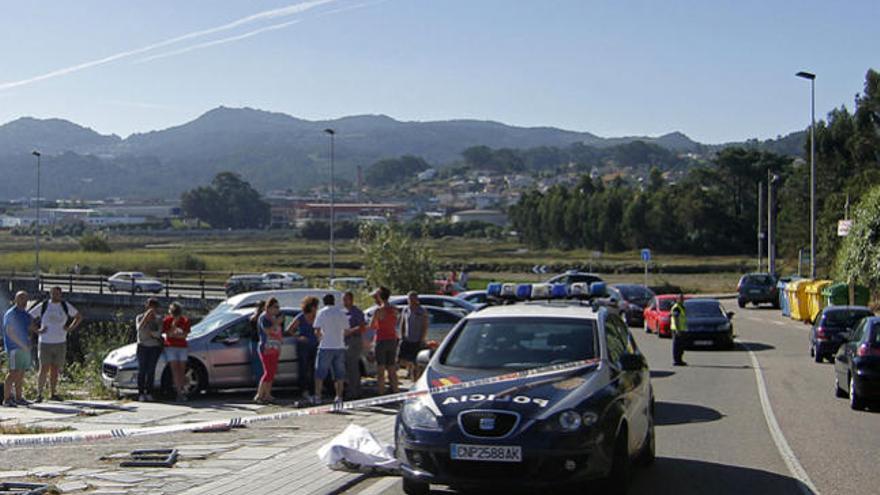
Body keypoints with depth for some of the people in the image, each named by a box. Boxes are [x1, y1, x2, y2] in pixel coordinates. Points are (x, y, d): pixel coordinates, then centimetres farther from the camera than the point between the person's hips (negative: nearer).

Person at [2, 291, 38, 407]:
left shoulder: (26, 314, 16)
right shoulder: (11, 314, -7)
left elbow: (33, 327, 25)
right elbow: (9, 332, -14)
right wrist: (22, 345, -14)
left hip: (25, 347, 8)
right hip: (15, 348, -8)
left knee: (21, 374, 8)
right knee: (13, 373, -13)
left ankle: (18, 398, 13)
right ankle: (6, 399, -13)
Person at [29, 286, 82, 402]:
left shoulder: (66, 306, 4)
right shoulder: (43, 306, -3)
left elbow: (79, 317, 17)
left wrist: (70, 328, 5)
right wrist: (37, 330, -6)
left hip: (60, 343, 3)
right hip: (45, 343, -2)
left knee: (55, 370, 6)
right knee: (44, 370, -7)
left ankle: (53, 394, 13)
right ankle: (39, 394, -1)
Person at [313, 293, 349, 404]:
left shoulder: (322, 312, -4)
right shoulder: (342, 313, 9)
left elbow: (317, 331, -9)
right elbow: (346, 330, 11)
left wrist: (320, 337, 11)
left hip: (326, 346, -4)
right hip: (340, 346, 4)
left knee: (320, 373, 4)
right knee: (339, 374, 7)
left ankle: (317, 395, 1)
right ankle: (339, 396, 5)